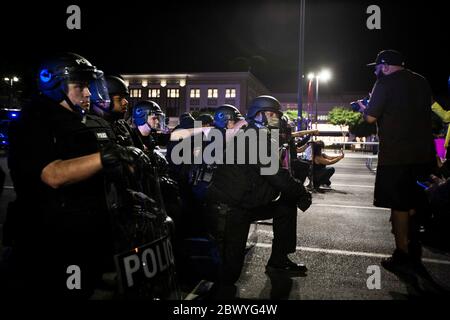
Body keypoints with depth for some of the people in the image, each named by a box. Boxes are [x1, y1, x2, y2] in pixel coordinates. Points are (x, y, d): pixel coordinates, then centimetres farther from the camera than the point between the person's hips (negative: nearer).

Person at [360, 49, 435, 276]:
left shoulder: (386, 83, -7)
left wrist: (363, 109, 11)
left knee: (398, 206, 1)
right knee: (413, 205, 16)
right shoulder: (422, 82, 14)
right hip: (424, 154, 7)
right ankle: (414, 256, 26)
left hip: (396, 155, -7)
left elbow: (371, 117, -11)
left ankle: (403, 258, 6)